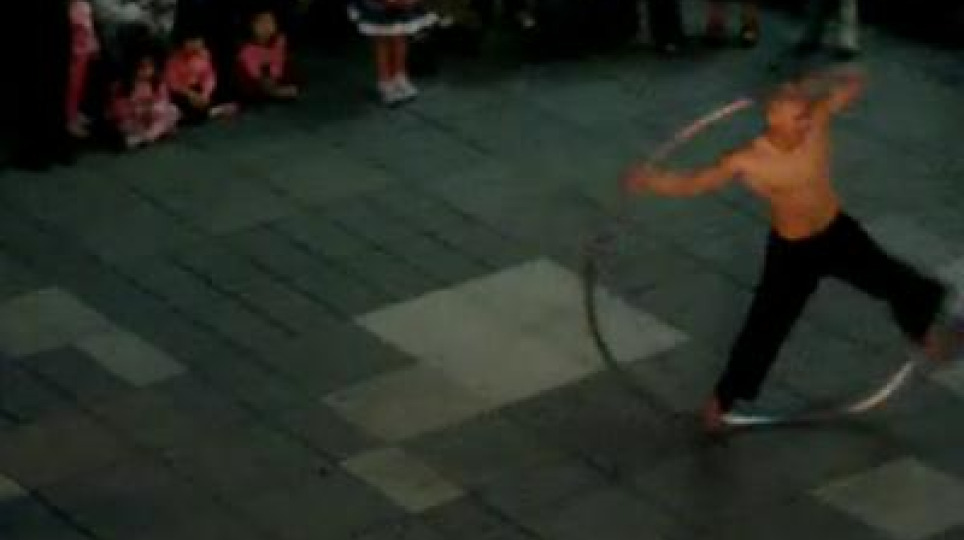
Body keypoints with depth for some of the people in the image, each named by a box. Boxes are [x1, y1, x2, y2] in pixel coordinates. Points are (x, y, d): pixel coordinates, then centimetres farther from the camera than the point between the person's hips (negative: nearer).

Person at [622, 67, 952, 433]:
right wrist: (651, 180, -44)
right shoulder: (748, 161, -28)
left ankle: (923, 329, 54)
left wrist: (816, 86, -27)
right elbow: (692, 183, -26)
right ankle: (723, 398, 24)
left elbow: (854, 83, -9)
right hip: (791, 251, -4)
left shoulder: (817, 120, -20)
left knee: (895, 282, 19)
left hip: (838, 232, 4)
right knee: (765, 327, 3)